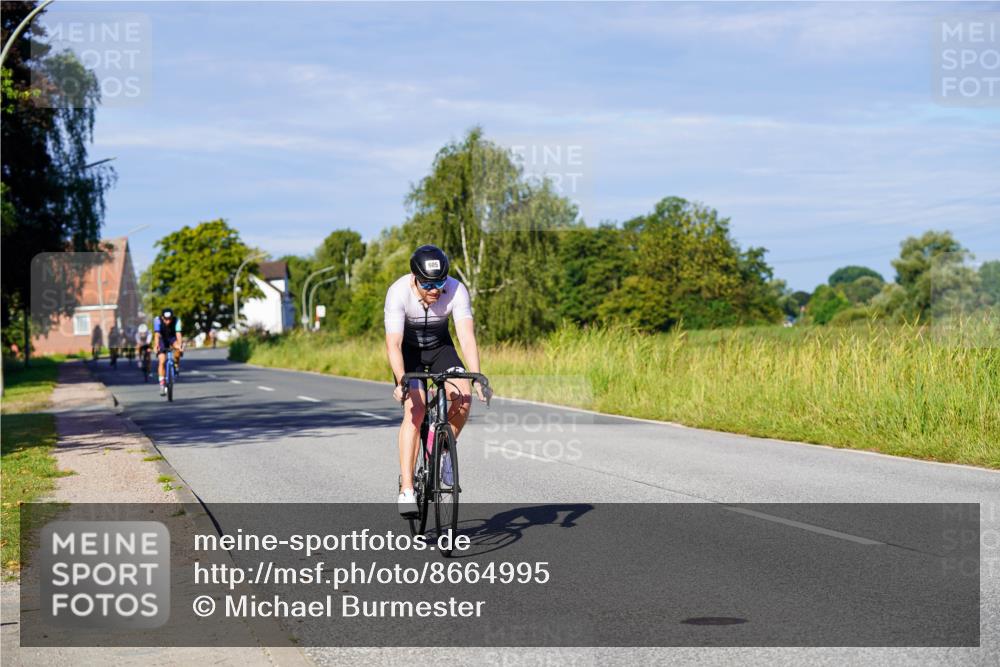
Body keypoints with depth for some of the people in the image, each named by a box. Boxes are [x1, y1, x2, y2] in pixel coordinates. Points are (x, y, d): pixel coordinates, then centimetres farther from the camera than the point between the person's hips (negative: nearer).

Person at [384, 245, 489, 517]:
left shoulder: (456, 290, -27)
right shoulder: (399, 293, -31)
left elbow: (467, 336, -34)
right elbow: (393, 343, -37)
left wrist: (477, 378, -48)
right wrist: (401, 381, -52)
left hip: (440, 346, 2)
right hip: (408, 349, -2)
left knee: (463, 397, -22)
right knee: (415, 411, -21)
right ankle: (406, 490, -21)